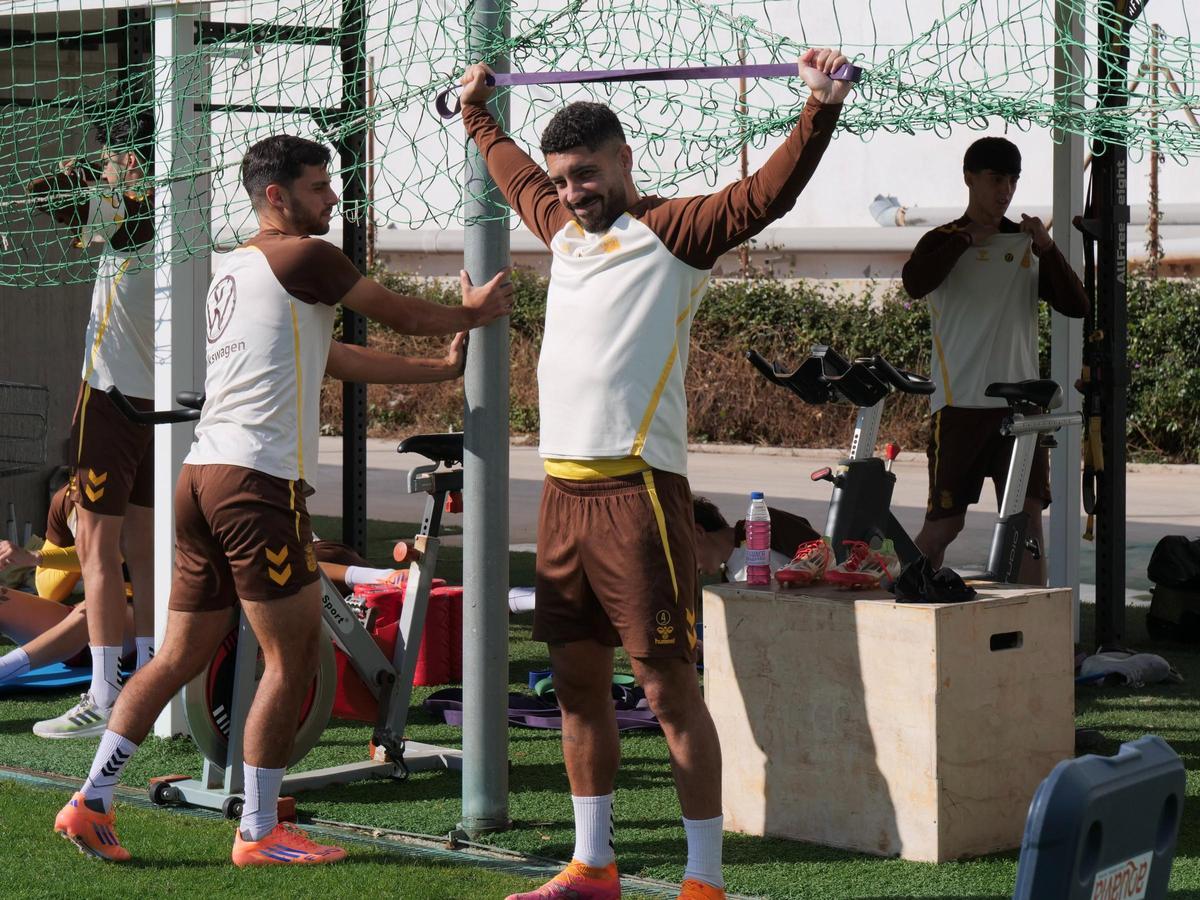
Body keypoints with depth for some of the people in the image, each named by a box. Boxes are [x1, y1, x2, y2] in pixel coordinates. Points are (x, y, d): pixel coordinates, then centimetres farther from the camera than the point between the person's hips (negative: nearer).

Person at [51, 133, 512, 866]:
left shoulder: (233, 273, 23)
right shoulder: (303, 258, -4)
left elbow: (335, 358, 25)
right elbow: (406, 316, 6)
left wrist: (439, 371, 27)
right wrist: (473, 312, 25)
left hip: (203, 476, 9)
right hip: (258, 481, -9)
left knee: (182, 655, 13)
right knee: (293, 658, -1)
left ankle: (91, 803, 10)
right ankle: (259, 832, 3)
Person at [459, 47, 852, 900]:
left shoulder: (673, 231, -3)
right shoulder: (563, 226, 17)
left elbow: (767, 193, -17)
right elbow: (512, 167, 38)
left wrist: (821, 108, -27)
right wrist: (477, 110, 49)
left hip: (637, 488, -7)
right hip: (563, 486, 8)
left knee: (669, 684, -6)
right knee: (578, 678, 13)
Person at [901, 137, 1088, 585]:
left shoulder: (1027, 246, 13)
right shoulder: (944, 242, 3)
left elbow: (1076, 306, 4)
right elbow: (915, 282, -19)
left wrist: (1047, 249, -7)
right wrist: (967, 238, -13)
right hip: (960, 402, -3)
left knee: (1028, 518, -5)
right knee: (943, 523, 1)